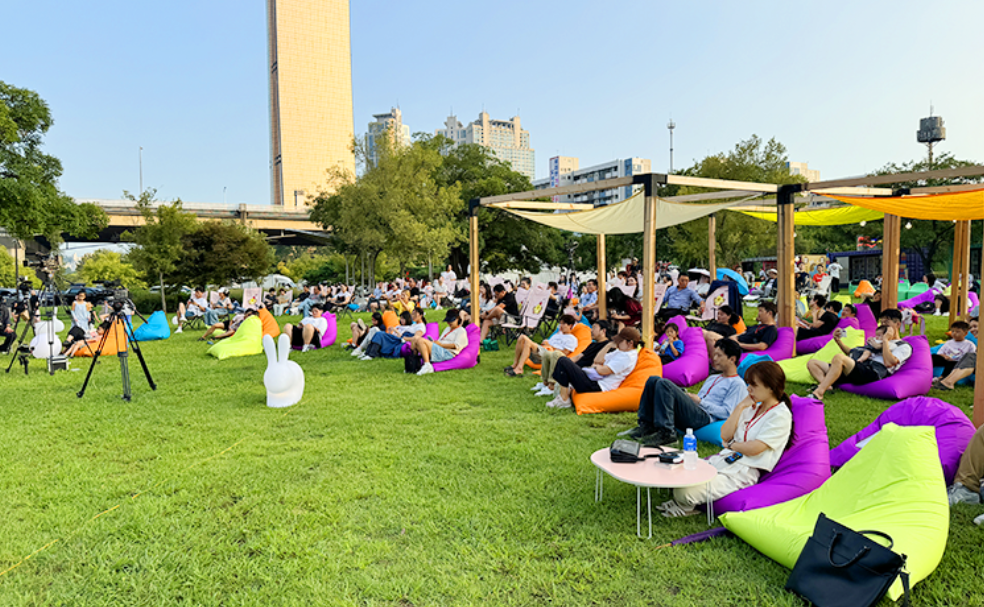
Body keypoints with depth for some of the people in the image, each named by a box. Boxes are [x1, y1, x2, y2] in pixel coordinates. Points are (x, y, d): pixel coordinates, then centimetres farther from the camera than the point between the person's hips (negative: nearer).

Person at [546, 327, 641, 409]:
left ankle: (564, 399, -13)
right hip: (594, 379, 11)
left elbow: (603, 371, -21)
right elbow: (598, 360, 21)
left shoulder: (627, 357, -17)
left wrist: (595, 366, -1)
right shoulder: (620, 351, 15)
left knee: (563, 362, -19)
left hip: (597, 386, -11)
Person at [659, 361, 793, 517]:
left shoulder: (780, 415, -8)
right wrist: (740, 407, 2)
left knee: (685, 491, -25)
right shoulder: (752, 408, 16)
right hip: (723, 459, 8)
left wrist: (731, 444, 2)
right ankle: (683, 500, 12)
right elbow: (725, 435, 7)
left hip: (743, 471, -8)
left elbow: (753, 449, -17)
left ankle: (685, 506, 7)